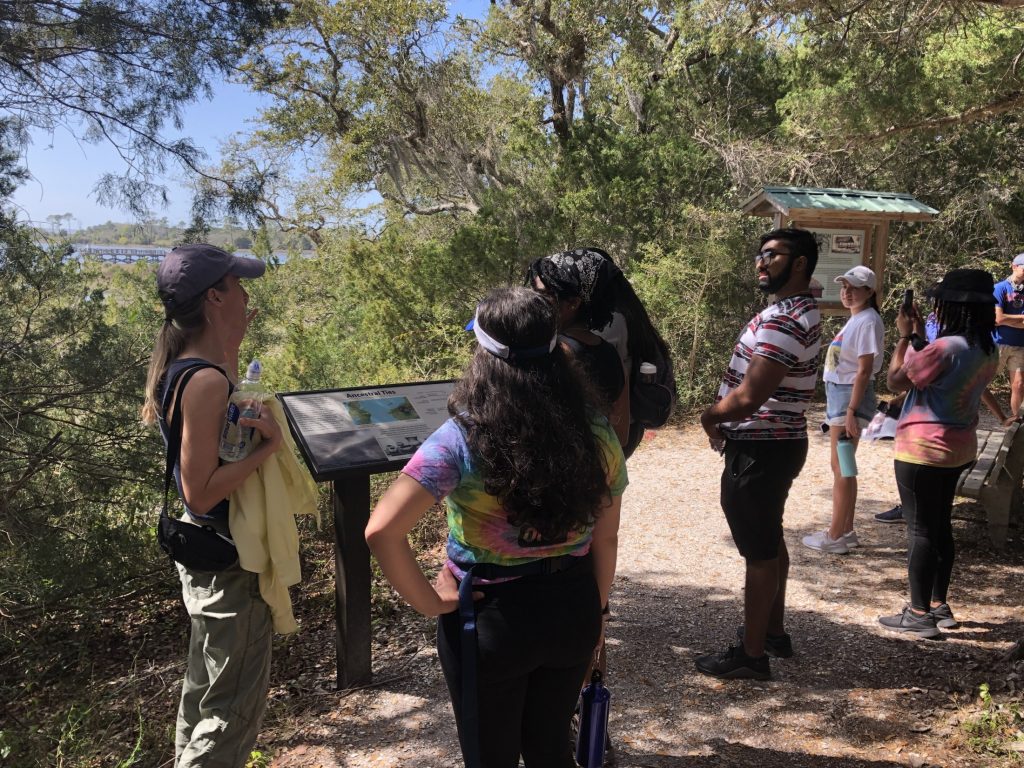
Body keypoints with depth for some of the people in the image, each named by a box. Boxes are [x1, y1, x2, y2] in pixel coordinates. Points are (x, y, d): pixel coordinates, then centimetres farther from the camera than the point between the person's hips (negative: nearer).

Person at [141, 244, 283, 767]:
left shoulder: (182, 367, 2)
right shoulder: (206, 382, -26)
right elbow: (201, 493, -27)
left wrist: (230, 347, 11)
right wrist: (268, 447, -23)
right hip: (229, 564, -10)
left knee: (205, 686, 28)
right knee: (234, 706, 6)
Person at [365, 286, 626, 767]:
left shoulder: (462, 439, -22)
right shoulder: (596, 433, -8)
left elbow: (381, 532, -28)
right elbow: (605, 539, 2)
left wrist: (431, 603, -14)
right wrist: (593, 612, 15)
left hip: (490, 622, -4)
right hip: (571, 611, 4)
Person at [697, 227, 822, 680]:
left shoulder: (783, 321, -23)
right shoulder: (802, 313, 12)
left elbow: (749, 397, -28)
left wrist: (709, 417, -8)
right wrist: (724, 415, 1)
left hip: (759, 450, -10)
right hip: (777, 442, 11)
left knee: (759, 550, 0)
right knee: (770, 541, 20)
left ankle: (751, 655, 12)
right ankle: (773, 631, 35)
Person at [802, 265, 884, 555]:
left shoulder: (867, 321, -14)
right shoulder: (855, 319, 14)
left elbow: (864, 371, -19)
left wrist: (851, 411, -22)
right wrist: (841, 407, 16)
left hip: (851, 396, -10)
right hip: (837, 393, 10)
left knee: (841, 468, -3)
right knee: (843, 467, 14)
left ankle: (835, 536, 6)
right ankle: (846, 531, 24)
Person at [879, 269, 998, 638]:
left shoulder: (945, 347, -23)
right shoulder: (988, 351, 6)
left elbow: (895, 381, -14)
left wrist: (905, 336, -4)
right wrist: (920, 335, 13)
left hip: (923, 448, -9)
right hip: (959, 446, 9)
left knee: (920, 529, -1)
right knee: (940, 525, 17)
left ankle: (919, 614, 7)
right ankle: (939, 605, 27)